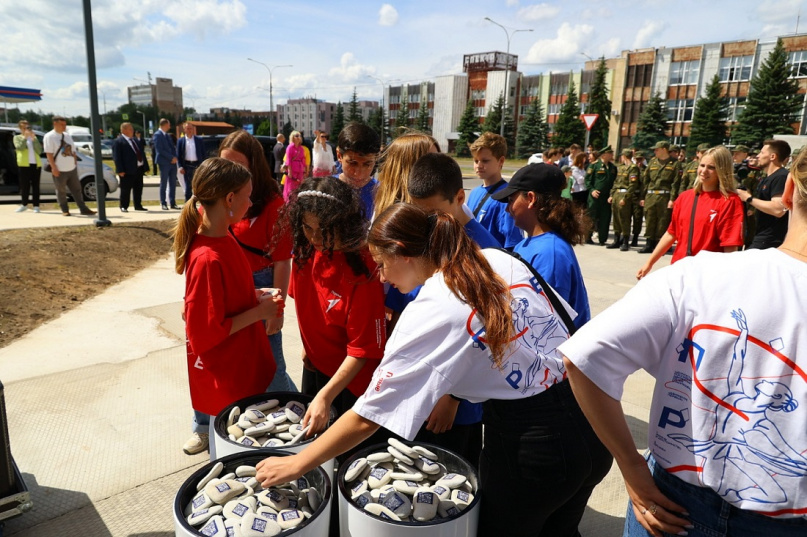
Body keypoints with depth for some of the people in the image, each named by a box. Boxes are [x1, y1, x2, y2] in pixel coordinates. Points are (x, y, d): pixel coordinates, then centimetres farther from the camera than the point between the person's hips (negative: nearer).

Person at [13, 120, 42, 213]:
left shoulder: (34, 138, 16)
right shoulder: (17, 138, 9)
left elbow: (39, 150, 2)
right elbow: (19, 147, -10)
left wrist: (34, 139, -6)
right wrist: (25, 137, -12)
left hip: (36, 164, 2)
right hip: (24, 164, -2)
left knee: (35, 186, 1)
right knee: (25, 185, 0)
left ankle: (36, 206, 4)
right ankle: (24, 204, 12)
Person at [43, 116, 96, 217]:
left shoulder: (67, 136, 13)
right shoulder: (49, 137, -7)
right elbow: (49, 153, -12)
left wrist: (75, 163, 11)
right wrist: (54, 168, -17)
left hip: (72, 169, 6)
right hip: (59, 171, -6)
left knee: (76, 190, 8)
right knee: (61, 191, 5)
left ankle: (83, 209, 11)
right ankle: (65, 210, 14)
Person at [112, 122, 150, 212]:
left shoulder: (135, 140, 17)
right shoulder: (118, 141, -7)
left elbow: (141, 153, 18)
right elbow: (117, 157, -12)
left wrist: (146, 166, 11)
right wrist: (120, 170, -20)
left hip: (139, 168, 7)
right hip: (128, 171, -7)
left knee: (138, 189, 12)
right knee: (126, 189, 0)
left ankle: (138, 205, 22)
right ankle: (124, 207, 9)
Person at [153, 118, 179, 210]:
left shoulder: (168, 135, 19)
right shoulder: (157, 135, -7)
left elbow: (173, 147, 17)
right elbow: (160, 150, -15)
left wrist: (175, 157, -1)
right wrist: (171, 158, -15)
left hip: (172, 162, 7)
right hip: (164, 162, -7)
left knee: (173, 184, 7)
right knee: (164, 184, 0)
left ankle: (173, 203, 12)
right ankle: (163, 203, 6)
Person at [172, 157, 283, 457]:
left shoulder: (223, 238, 0)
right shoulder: (207, 259, -28)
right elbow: (208, 332, -25)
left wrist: (255, 296, -1)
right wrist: (258, 312, -18)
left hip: (243, 364, 9)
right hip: (225, 377, -9)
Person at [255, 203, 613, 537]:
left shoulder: (428, 313, -18)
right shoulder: (501, 260, 0)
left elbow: (367, 418, -15)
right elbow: (565, 327, 9)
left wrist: (295, 465, -2)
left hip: (527, 443, -6)